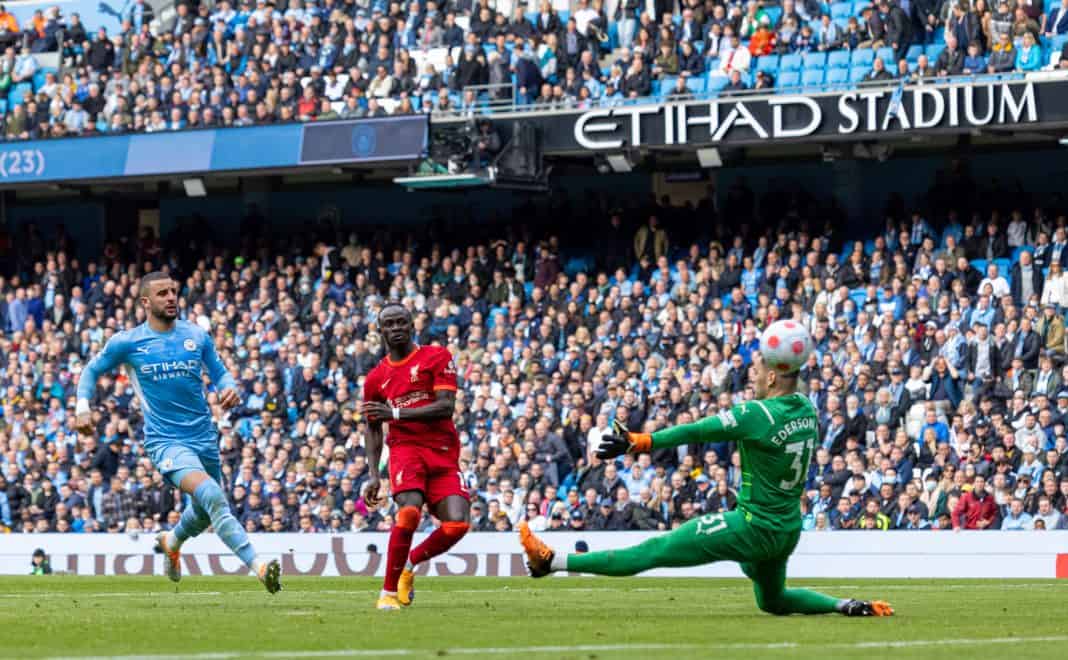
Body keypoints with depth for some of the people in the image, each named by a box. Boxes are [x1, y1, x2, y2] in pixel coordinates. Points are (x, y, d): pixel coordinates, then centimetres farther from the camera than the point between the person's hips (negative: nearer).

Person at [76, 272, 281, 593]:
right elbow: (91, 371, 11)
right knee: (211, 495, -27)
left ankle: (171, 542, 54)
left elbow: (219, 372, 15)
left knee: (204, 513, 19)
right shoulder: (127, 343, -2)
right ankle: (258, 566, -35)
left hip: (204, 436, 5)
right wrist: (82, 407, -4)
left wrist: (229, 388, -8)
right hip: (165, 440, -5)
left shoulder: (197, 336, 6)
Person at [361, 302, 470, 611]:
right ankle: (389, 592, -17)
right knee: (410, 510, -28)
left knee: (457, 524, -16)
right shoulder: (376, 378, 12)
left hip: (443, 454, 0)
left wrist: (395, 413, -16)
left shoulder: (437, 358, 2)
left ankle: (410, 563, 13)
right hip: (406, 449, 0)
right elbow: (373, 429, 20)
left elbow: (446, 407, -9)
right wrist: (373, 476, 9)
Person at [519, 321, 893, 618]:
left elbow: (694, 432, -20)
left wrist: (636, 442, -18)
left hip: (753, 527, -7)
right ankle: (849, 607, 18)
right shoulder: (808, 411, 2)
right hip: (789, 529, 7)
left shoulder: (758, 415, -20)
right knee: (772, 600, 33)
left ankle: (552, 562, -7)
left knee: (652, 552, -8)